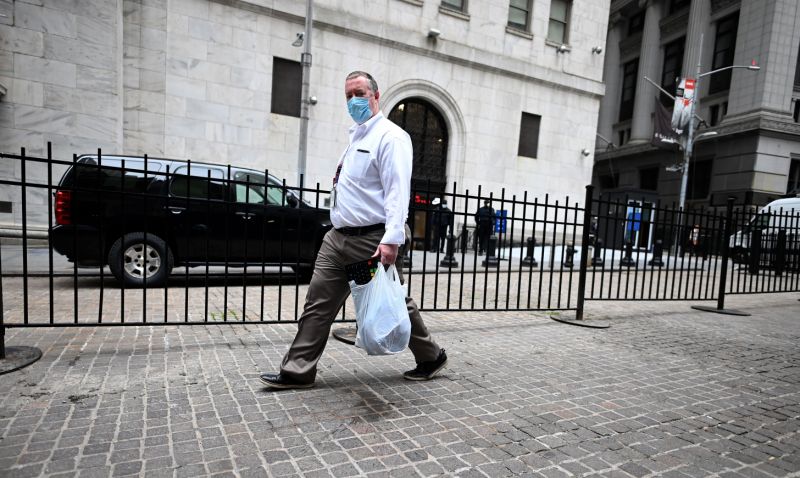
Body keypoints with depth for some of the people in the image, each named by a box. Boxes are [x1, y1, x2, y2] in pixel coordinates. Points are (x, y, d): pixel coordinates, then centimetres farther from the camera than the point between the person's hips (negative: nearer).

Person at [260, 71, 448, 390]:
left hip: (372, 241, -8)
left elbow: (397, 191, -20)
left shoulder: (389, 136, -9)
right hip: (338, 238, 8)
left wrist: (392, 239, -29)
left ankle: (431, 357, 27)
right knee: (318, 303, 5)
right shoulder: (355, 136, 19)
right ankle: (298, 372, 15)